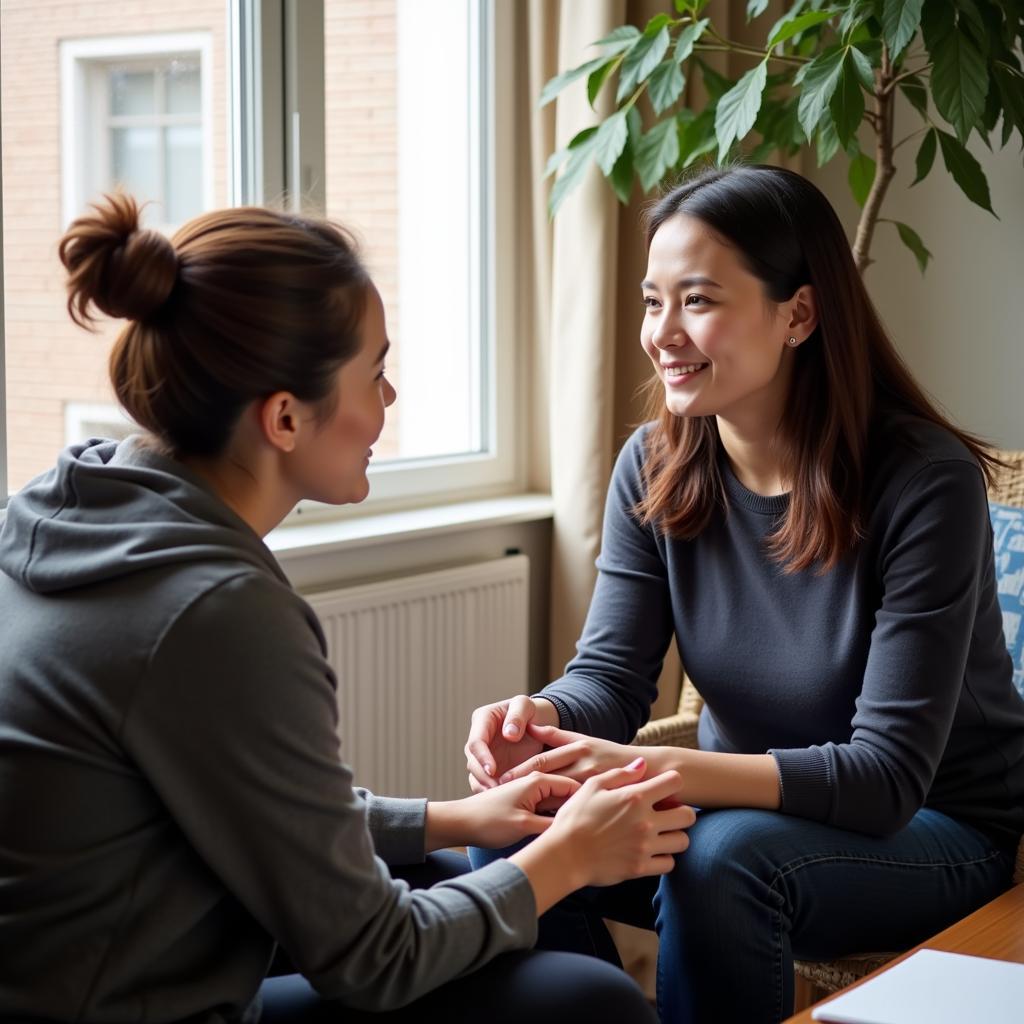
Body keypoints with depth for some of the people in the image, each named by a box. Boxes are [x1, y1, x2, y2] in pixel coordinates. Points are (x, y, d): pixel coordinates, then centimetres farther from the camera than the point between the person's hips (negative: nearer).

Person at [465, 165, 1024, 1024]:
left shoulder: (925, 480, -22)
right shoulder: (653, 470, -5)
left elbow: (887, 773, -26)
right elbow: (610, 678, -5)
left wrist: (657, 769, -39)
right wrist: (539, 718, -30)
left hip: (937, 832, -5)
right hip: (749, 803, 5)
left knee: (724, 858, -34)